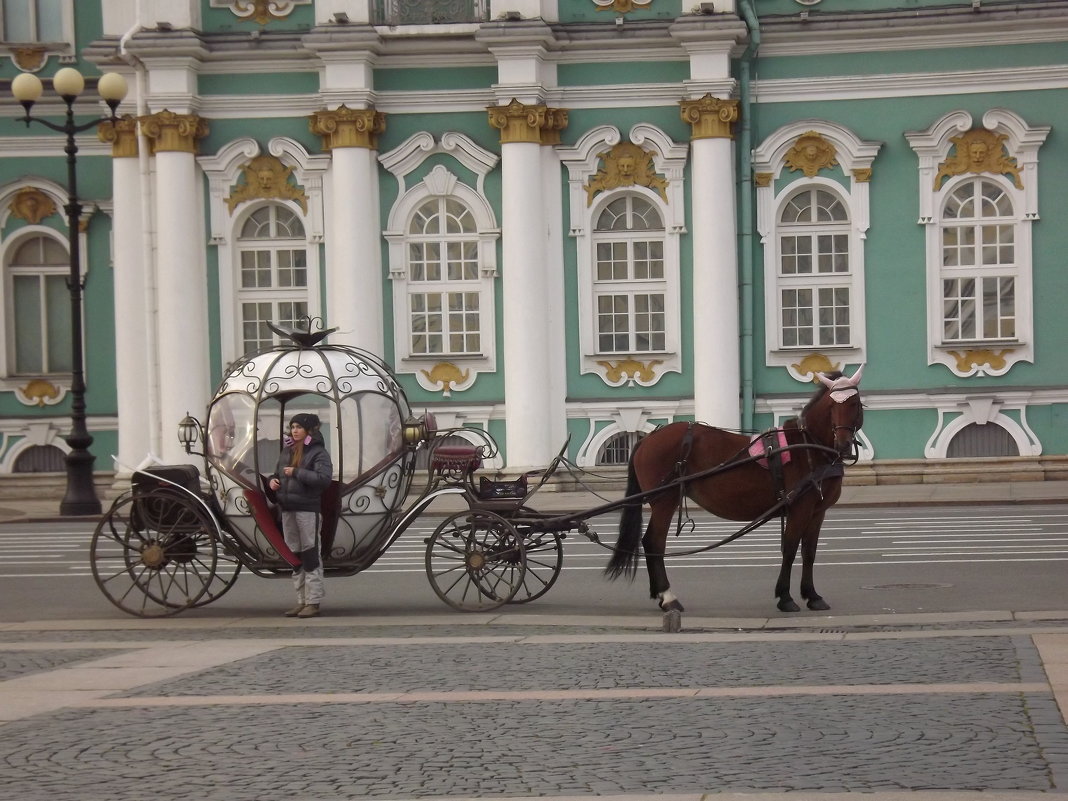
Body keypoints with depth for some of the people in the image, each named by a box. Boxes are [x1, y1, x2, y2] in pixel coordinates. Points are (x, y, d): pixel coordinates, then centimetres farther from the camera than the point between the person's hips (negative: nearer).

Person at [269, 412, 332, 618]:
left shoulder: (318, 452, -5)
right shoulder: (287, 451, 17)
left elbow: (324, 478, -18)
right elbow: (279, 473, 29)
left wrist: (296, 472, -18)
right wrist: (273, 480, 6)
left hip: (307, 509, -7)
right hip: (287, 509, 8)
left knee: (310, 555, -7)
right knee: (295, 555, 10)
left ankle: (314, 602, -5)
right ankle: (301, 601, 15)